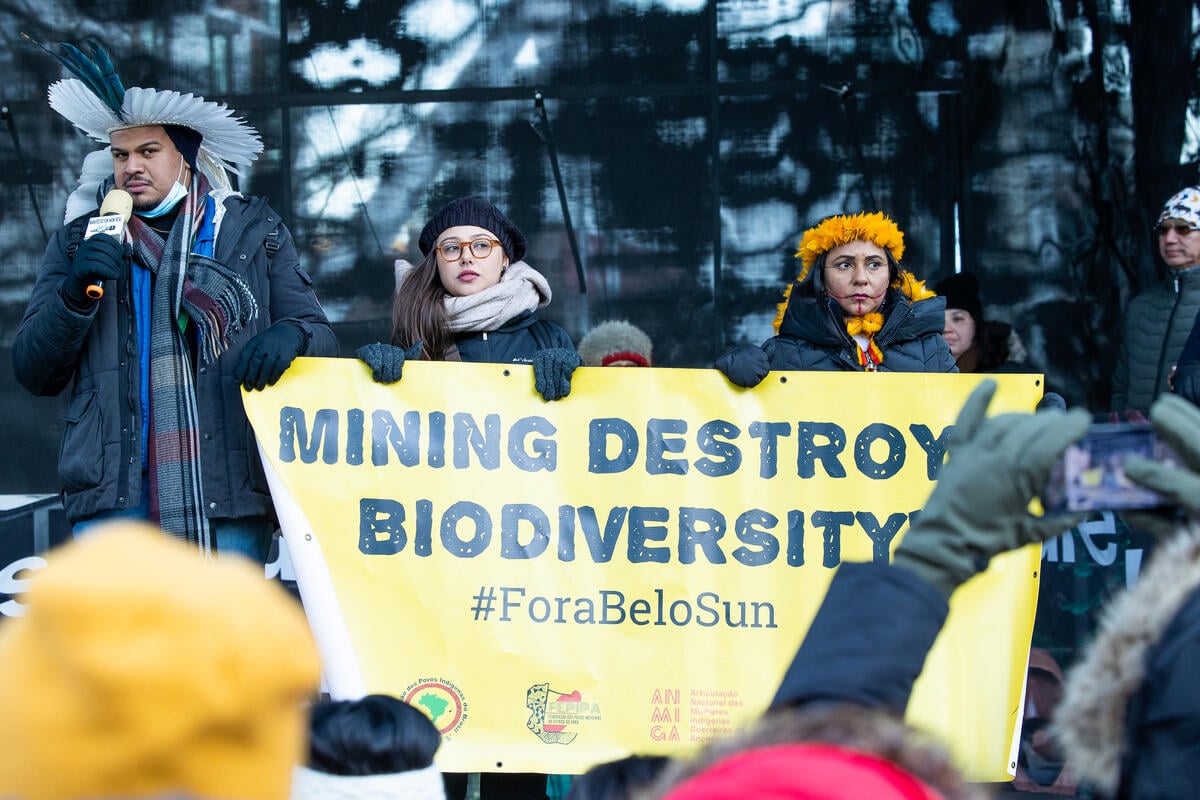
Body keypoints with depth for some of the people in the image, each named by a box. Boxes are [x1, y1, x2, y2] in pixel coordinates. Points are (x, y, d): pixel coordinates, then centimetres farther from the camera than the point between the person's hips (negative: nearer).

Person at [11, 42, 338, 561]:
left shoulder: (254, 232, 14)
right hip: (116, 496, 0)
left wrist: (289, 336, -13)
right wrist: (75, 292, -8)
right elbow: (35, 373, 10)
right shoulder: (80, 242, 15)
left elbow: (320, 337, 12)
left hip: (231, 497, 0)